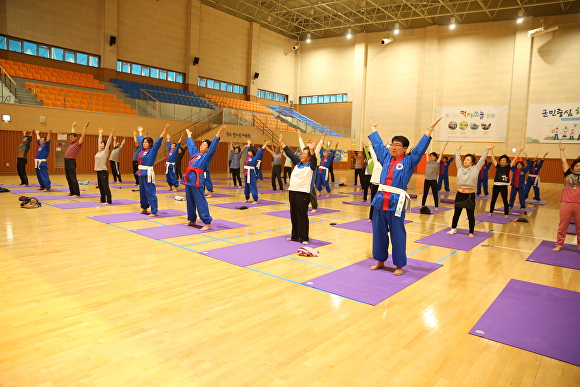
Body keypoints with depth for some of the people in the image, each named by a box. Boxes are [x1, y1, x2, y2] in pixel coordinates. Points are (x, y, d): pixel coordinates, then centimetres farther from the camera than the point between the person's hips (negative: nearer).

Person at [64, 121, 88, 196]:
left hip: (71, 162, -8)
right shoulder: (71, 144, 17)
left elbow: (82, 136, -10)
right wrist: (73, 126, 40)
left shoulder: (78, 144, -3)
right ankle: (72, 192, 17)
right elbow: (72, 134, 31)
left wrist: (85, 127, -10)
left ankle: (77, 193, -3)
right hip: (66, 161, 8)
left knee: (73, 178, -7)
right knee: (68, 178, 10)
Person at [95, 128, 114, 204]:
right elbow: (99, 141, 19)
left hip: (103, 171, -8)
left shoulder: (105, 151, -7)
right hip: (98, 171, 8)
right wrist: (100, 133, 26)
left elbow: (108, 143, -14)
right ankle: (103, 199, 20)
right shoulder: (99, 151, 11)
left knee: (105, 186, -6)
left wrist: (111, 134, -19)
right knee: (100, 186, 12)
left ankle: (109, 200, -2)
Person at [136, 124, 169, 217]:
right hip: (141, 173, 8)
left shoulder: (152, 150, -8)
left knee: (150, 193, -7)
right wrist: (140, 131, 44)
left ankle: (154, 212, -3)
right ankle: (144, 209, 29)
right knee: (142, 192, 16)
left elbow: (158, 141, -17)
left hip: (148, 173, -8)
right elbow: (140, 139, 30)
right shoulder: (143, 150, 12)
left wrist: (164, 130, -25)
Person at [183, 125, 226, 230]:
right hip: (189, 178, 8)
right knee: (190, 201, 14)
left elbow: (213, 145, -11)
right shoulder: (195, 153, 21)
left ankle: (207, 223, -8)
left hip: (197, 179, -8)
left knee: (200, 202, -10)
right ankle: (192, 220, 27)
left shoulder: (207, 155, 1)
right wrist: (189, 135, 50)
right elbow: (191, 144, 37)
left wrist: (219, 133, -21)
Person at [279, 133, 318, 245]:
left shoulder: (311, 166, -5)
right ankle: (295, 236, 24)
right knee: (293, 215, 13)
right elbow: (290, 153, 18)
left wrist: (311, 149, -42)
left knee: (302, 216, -3)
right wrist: (282, 142, 19)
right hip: (292, 192, 7)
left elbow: (314, 159, -25)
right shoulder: (298, 163, 13)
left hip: (303, 194, -7)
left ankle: (304, 238, 6)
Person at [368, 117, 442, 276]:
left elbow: (420, 148, -6)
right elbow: (377, 144, 24)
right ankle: (380, 260, 27)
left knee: (397, 235, 2)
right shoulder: (386, 157, 13)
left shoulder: (409, 161, 1)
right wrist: (373, 128, 34)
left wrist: (429, 130, -11)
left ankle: (399, 265, 15)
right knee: (379, 232, 11)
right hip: (380, 200, 5)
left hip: (396, 202, -5)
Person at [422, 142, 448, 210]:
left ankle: (436, 206, 11)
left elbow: (441, 153, -2)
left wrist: (445, 145, -2)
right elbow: (427, 154, 12)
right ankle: (423, 205, 21)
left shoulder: (437, 162, -2)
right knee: (425, 193, 11)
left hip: (433, 180, -4)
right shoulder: (428, 162, 7)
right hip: (427, 180, 4)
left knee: (435, 194, 3)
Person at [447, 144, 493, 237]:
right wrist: (458, 150, 27)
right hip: (459, 194, 3)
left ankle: (471, 232, 16)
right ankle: (453, 229, 28)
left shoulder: (475, 169, 1)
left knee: (471, 215, 5)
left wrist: (487, 150, 1)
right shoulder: (460, 168, 8)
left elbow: (482, 159, 1)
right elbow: (457, 159, 18)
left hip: (470, 195, -3)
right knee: (456, 213, 13)